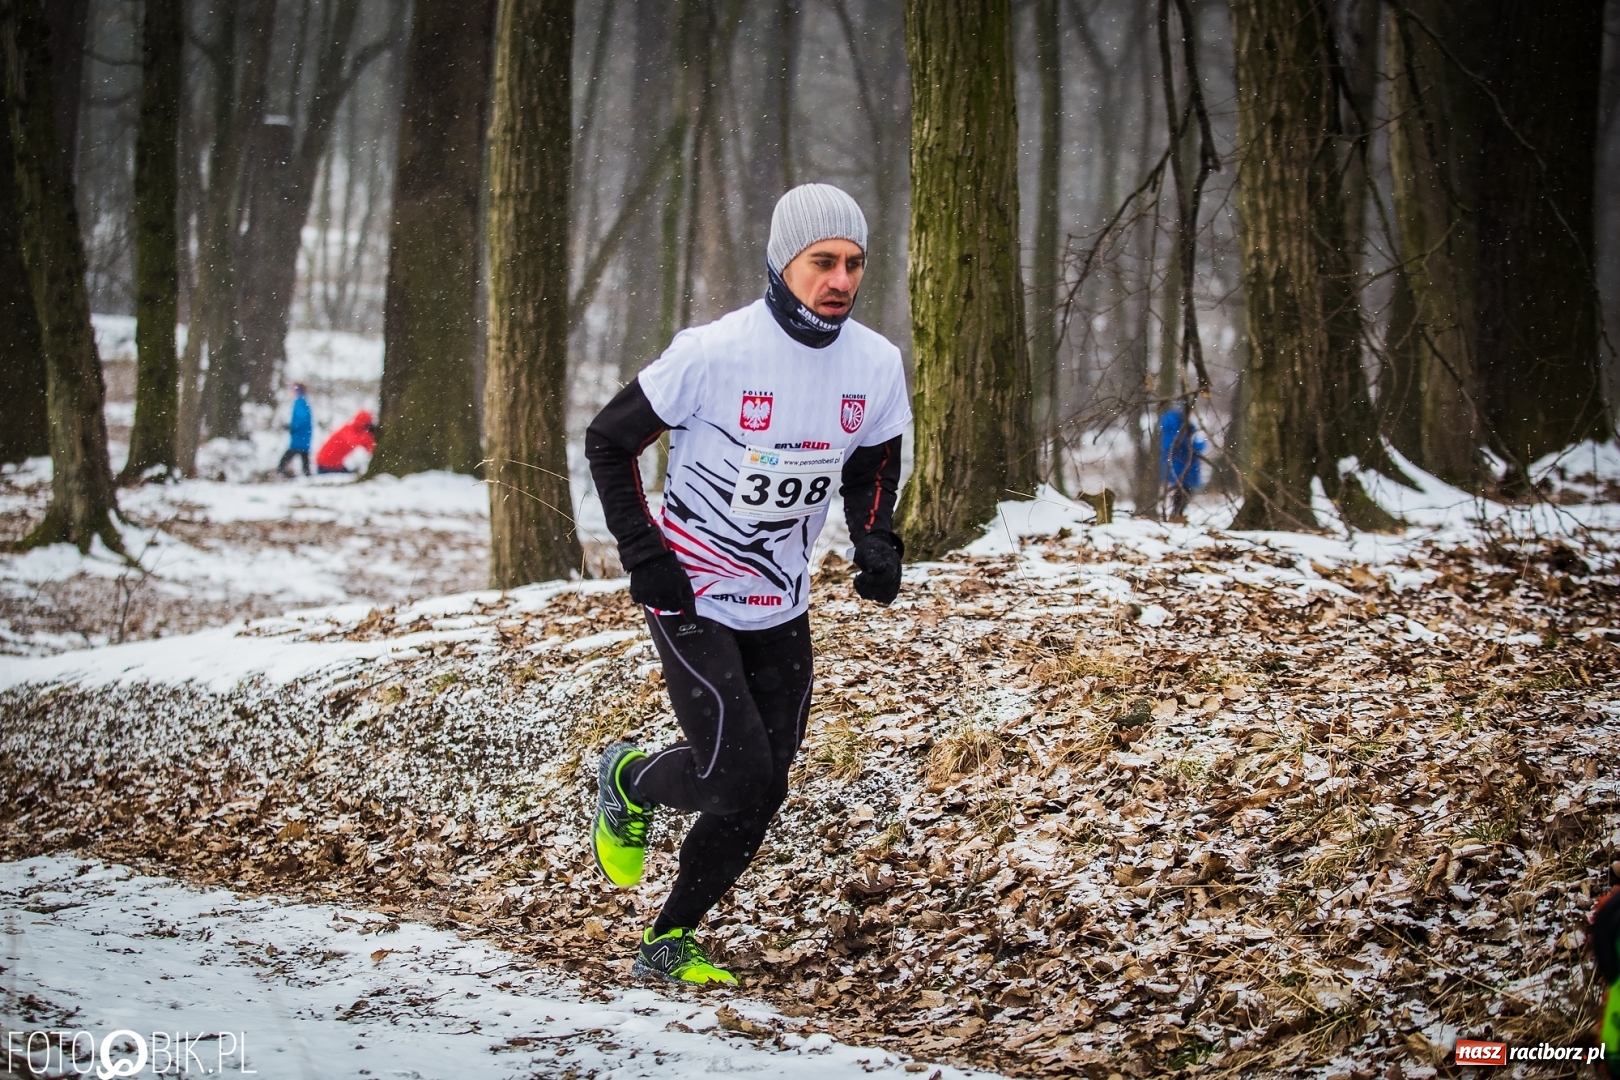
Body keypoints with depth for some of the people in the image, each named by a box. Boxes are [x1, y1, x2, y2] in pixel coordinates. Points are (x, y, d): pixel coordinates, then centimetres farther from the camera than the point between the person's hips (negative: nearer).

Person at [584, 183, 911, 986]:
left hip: (781, 608, 6)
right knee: (735, 778, -13)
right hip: (691, 597, -6)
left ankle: (668, 945, 22)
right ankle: (629, 783, 20)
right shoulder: (715, 353, -21)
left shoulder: (876, 364, -5)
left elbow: (874, 467, 14)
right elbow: (608, 442, -10)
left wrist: (876, 542, -5)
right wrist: (644, 554, -15)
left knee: (761, 795, 5)